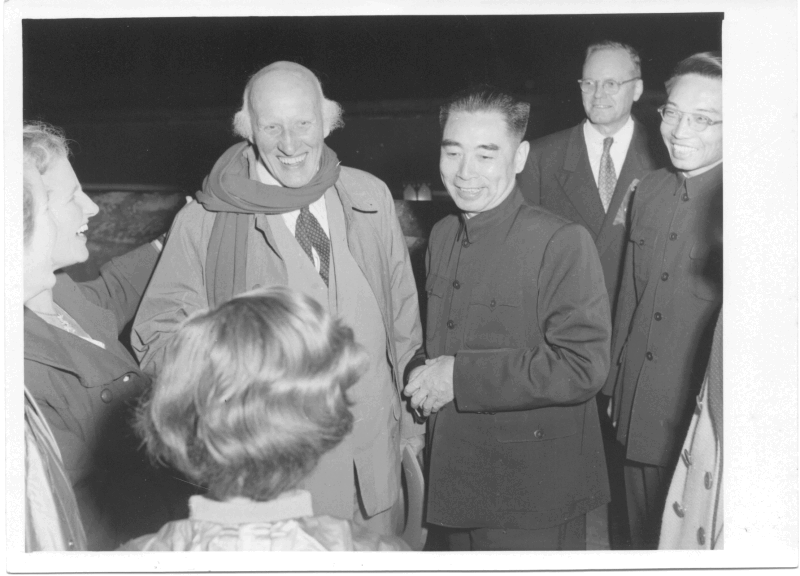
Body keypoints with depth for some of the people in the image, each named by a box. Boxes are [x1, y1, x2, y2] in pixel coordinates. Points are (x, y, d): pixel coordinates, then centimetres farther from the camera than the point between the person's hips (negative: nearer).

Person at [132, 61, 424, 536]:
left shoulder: (371, 198, 2)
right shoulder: (203, 223, -8)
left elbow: (404, 318, 8)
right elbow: (156, 336, -3)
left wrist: (413, 425, 11)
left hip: (378, 458, 3)